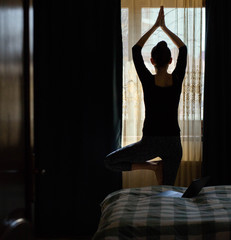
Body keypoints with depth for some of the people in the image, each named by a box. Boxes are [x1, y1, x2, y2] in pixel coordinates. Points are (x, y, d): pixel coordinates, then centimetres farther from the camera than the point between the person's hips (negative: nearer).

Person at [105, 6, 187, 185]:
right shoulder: (177, 80, -4)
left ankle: (151, 167, -2)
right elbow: (183, 49, 12)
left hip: (150, 142, -3)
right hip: (173, 142, 3)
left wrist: (155, 26, 10)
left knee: (110, 161, 12)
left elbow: (136, 50, 4)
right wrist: (164, 27, 15)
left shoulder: (148, 81, -10)